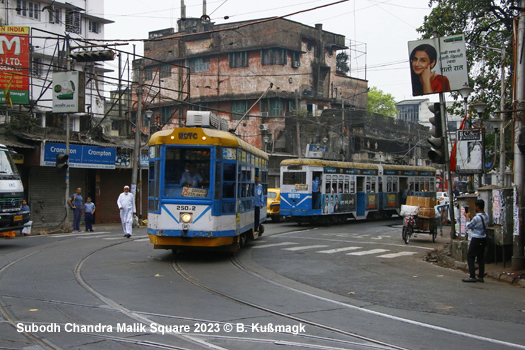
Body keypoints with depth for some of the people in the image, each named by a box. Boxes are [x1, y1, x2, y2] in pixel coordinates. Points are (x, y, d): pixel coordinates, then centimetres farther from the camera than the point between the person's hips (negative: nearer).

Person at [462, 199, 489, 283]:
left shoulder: (477, 218, -22)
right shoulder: (486, 216, 4)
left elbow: (469, 226, -8)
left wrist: (467, 217, 5)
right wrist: (469, 217, 20)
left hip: (476, 240, -8)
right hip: (483, 239, 8)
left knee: (470, 257, -1)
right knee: (481, 258, 11)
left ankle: (472, 277, -5)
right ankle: (480, 277, 13)